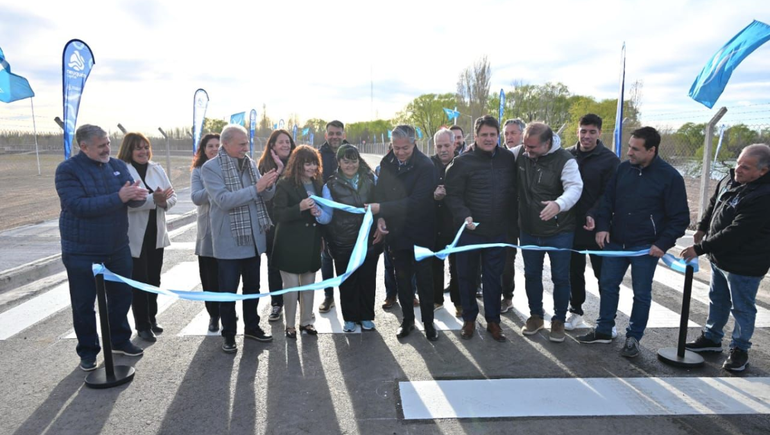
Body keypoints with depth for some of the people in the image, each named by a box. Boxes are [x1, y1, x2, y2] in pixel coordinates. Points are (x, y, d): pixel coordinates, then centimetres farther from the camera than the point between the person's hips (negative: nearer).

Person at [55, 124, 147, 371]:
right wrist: (118, 197, -30)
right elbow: (79, 205, -25)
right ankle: (88, 351, 25)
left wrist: (137, 195, -27)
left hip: (118, 248, 5)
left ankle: (120, 340, 35)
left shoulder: (117, 165, 4)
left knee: (121, 296, 16)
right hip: (82, 253, -5)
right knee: (84, 303, 8)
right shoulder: (68, 170, -12)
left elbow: (133, 199, -2)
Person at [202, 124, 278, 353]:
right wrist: (255, 188, -27)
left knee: (253, 286, 17)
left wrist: (269, 184, -17)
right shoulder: (211, 168, -11)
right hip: (229, 241, -5)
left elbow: (265, 196, 5)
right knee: (228, 289, 6)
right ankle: (229, 334, 21)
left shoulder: (250, 163, 6)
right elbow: (224, 200, -23)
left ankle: (251, 327, 33)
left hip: (253, 238, 6)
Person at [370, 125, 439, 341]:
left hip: (421, 232, -4)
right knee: (402, 278, 14)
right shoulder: (387, 163, 0)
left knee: (424, 278, 5)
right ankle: (407, 319, 30)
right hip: (396, 231, 5)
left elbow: (416, 201, -24)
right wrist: (381, 218, -9)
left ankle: (428, 321, 22)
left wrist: (381, 209, -27)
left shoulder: (426, 166, -17)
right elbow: (380, 191, 8)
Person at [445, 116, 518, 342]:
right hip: (470, 231, -2)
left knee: (493, 277, 11)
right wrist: (464, 216, -24)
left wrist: (512, 221, 8)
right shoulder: (462, 162, -7)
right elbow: (453, 194, -9)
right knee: (467, 276, 10)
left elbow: (514, 191, 12)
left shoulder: (508, 159, 5)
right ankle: (469, 318, 27)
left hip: (498, 232, 3)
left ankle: (493, 320, 26)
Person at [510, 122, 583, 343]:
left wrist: (559, 204, -50)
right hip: (528, 230, 4)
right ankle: (536, 315, 34)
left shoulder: (565, 160, -17)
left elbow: (574, 187, -30)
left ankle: (559, 320, 26)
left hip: (559, 231, -4)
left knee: (560, 277, 8)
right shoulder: (519, 153, -4)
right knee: (531, 274, 16)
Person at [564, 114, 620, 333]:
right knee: (574, 271, 14)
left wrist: (593, 215, -24)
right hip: (571, 225, 3)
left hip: (597, 226, -3)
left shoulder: (609, 159, -6)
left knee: (603, 274, 6)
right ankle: (575, 311, 29)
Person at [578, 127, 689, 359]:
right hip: (615, 242, 4)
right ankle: (604, 331, 26)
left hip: (646, 247, -4)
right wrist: (602, 226, -4)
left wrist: (663, 243, -14)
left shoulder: (670, 177, -10)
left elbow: (680, 217, -7)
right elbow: (607, 200, 9)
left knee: (641, 293, 7)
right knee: (608, 285, 11)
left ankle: (633, 338, 22)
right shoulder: (623, 168, 2)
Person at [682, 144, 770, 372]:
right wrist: (702, 228, 8)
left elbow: (735, 233, -31)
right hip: (719, 258, 8)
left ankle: (740, 349, 27)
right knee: (717, 301, 22)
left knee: (742, 309, 9)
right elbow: (713, 205, 17)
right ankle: (711, 338, 39)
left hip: (744, 265, -8)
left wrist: (700, 248, -28)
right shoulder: (730, 179, -2)